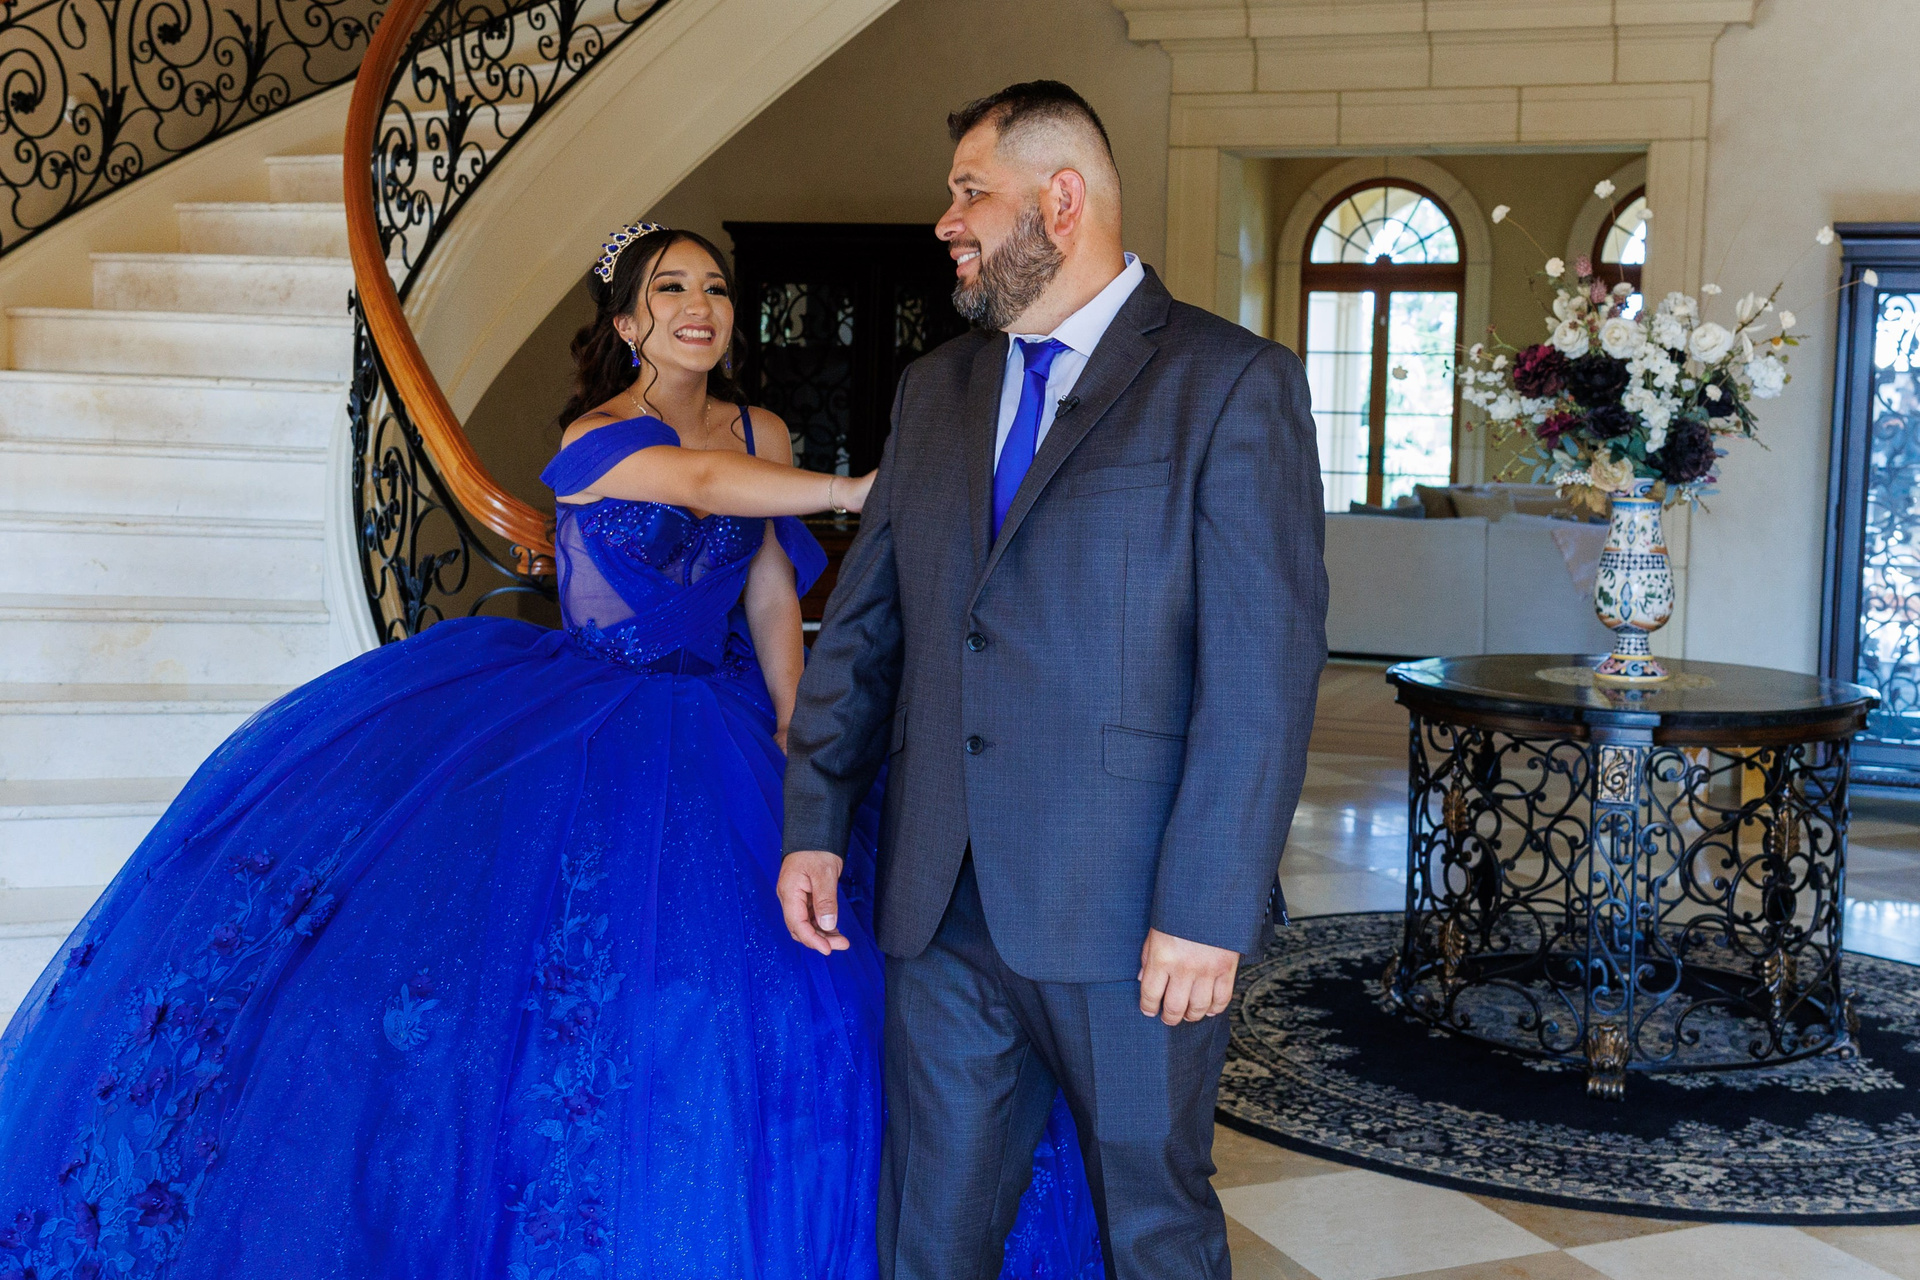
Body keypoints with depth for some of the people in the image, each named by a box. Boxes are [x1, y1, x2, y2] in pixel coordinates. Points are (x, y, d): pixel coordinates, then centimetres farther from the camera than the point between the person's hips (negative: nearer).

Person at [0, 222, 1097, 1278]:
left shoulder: (763, 433, 5)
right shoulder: (594, 437, -11)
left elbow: (772, 598, 5)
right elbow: (704, 482, -30)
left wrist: (796, 735, -5)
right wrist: (867, 489, -37)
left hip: (721, 728, 4)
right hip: (586, 724, -3)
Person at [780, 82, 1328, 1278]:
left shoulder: (1233, 384, -7)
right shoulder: (936, 387, 13)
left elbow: (1266, 666, -13)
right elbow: (863, 618, 14)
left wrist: (1207, 909, -17)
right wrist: (817, 820, 8)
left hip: (1129, 912, -5)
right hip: (941, 904, 5)